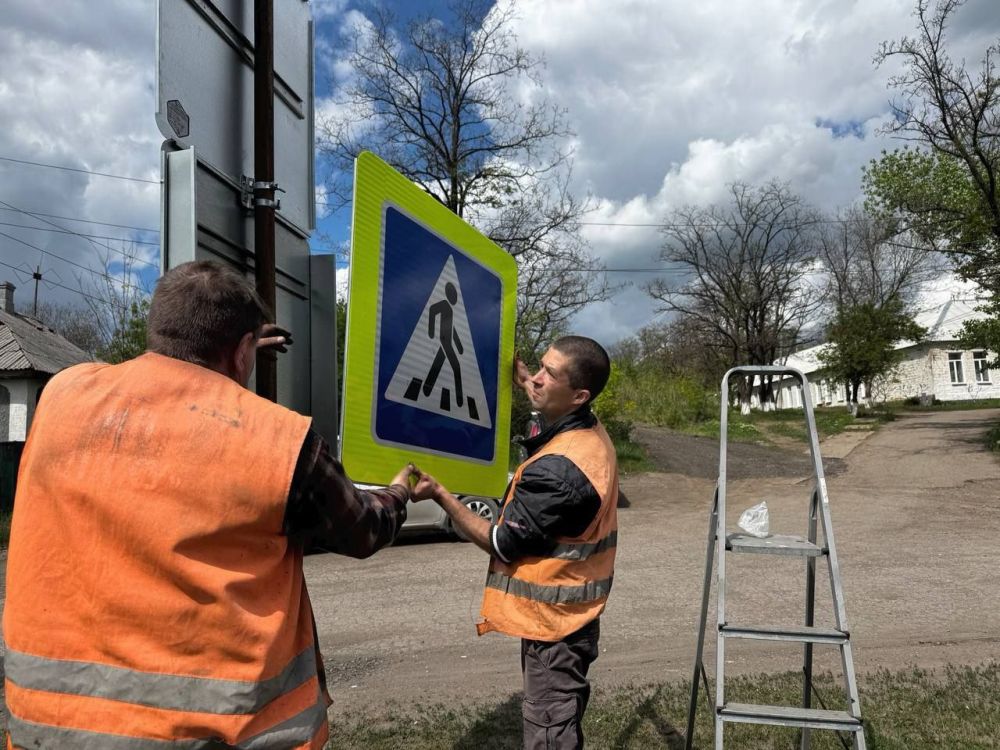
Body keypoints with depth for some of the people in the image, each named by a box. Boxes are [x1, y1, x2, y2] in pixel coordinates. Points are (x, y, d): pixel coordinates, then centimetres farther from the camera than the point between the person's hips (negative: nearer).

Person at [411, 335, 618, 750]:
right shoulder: (592, 435, -1)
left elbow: (503, 544, -19)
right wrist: (523, 381, 24)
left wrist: (440, 494, -16)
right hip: (571, 612, 9)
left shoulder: (557, 468, -29)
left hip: (553, 620, -9)